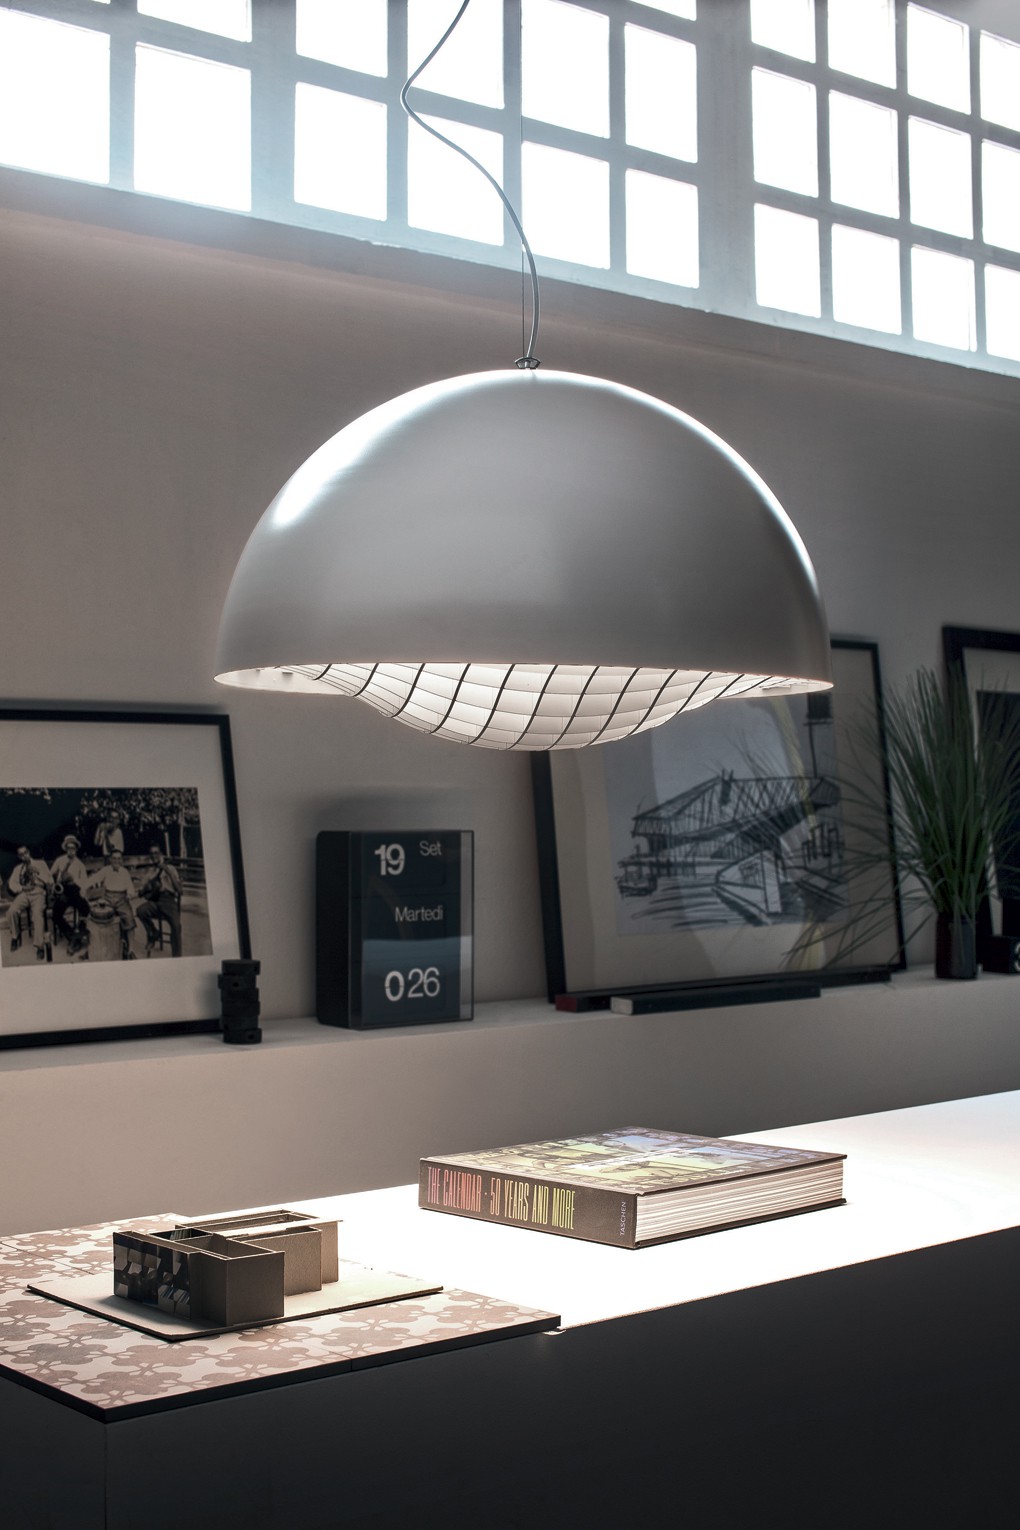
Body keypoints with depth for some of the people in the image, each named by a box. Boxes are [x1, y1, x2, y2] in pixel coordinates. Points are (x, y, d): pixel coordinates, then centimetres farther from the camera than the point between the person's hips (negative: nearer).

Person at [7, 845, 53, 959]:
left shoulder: (40, 864, 20)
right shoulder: (18, 868, 27)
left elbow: (50, 882, 10)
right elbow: (12, 883, 12)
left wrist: (37, 874, -4)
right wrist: (22, 888, -7)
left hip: (38, 893, -3)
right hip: (23, 893, 3)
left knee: (37, 913, -34)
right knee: (12, 911, -29)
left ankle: (40, 946, -37)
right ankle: (15, 936, -6)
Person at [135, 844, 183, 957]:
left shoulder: (169, 868, 13)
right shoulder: (150, 872, 22)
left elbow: (178, 888, 0)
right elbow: (143, 892, 17)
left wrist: (168, 872, -8)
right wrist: (149, 886, -5)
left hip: (168, 900, -3)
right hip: (154, 902, 3)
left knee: (176, 924, -32)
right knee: (140, 910, -32)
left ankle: (176, 956, -25)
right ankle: (153, 933, -9)